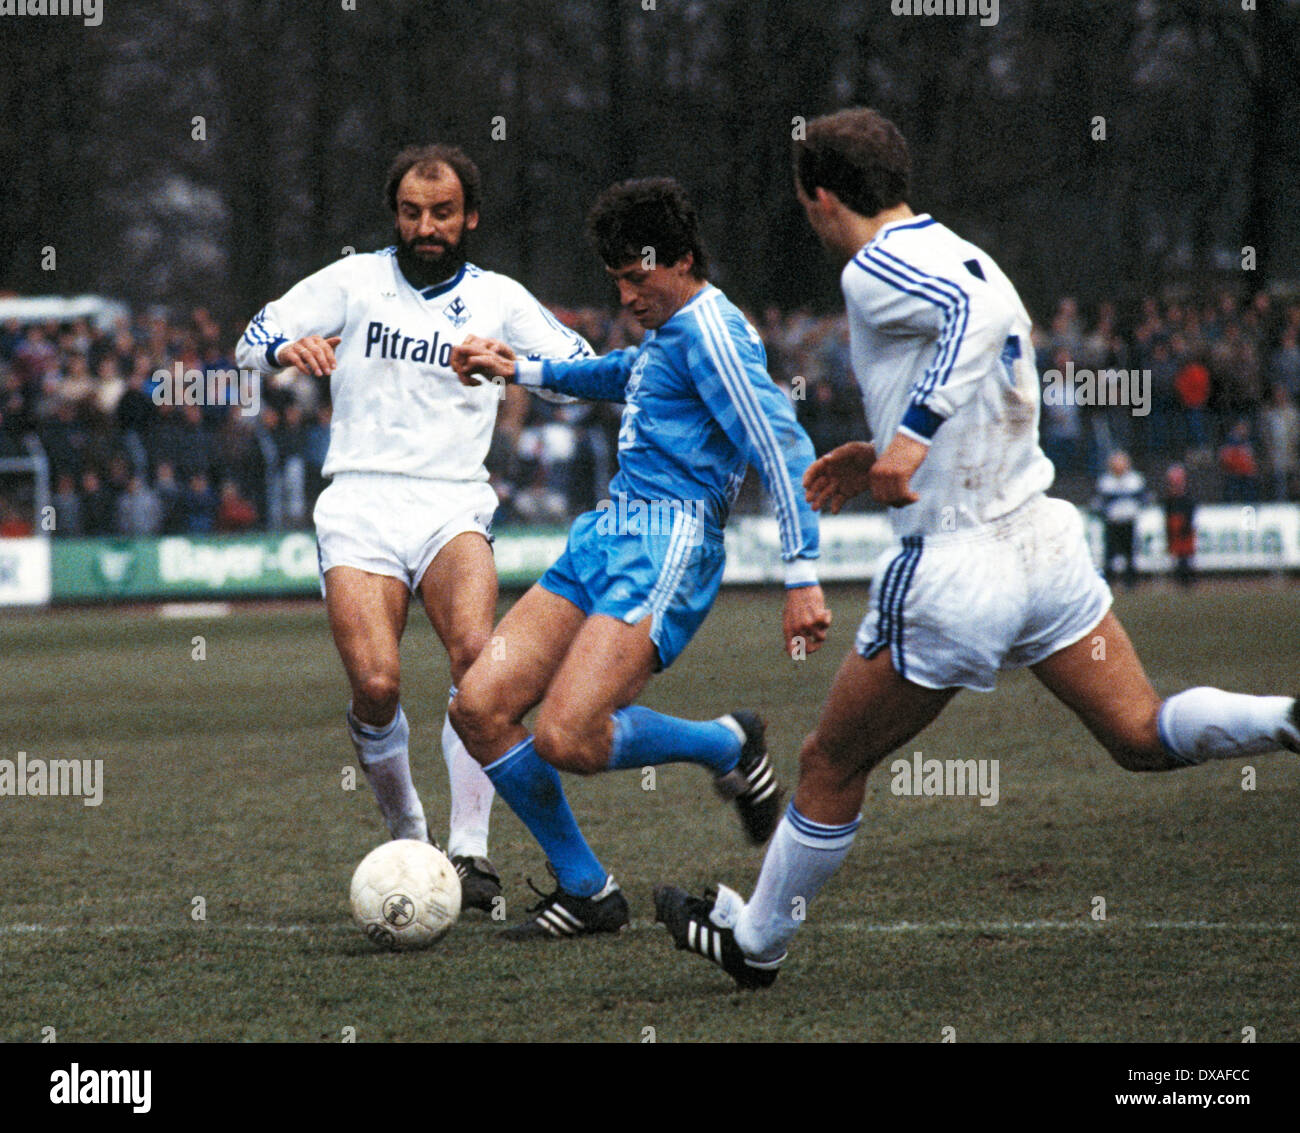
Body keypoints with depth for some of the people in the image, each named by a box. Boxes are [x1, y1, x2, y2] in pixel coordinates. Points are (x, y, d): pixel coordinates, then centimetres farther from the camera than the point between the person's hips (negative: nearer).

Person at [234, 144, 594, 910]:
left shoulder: (498, 299, 13)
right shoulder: (354, 281, 11)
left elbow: (585, 370, 11)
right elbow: (253, 340, 7)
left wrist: (514, 365, -11)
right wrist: (290, 348, -17)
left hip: (454, 505, 1)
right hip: (361, 505, 0)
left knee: (476, 655, -27)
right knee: (376, 685, -18)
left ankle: (471, 850, -22)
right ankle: (408, 838, 6)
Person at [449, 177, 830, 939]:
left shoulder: (708, 329, -10)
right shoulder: (669, 328, 19)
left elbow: (784, 448, -18)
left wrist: (802, 577, -24)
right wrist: (525, 373, 44)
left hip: (666, 546, -10)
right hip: (605, 537, 10)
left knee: (565, 739, -23)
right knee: (480, 706, -2)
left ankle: (729, 745, 4)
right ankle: (586, 891, 9)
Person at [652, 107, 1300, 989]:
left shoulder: (877, 271, -12)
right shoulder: (962, 257, 14)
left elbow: (982, 311, -32)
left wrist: (912, 434, -35)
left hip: (953, 576, -7)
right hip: (1044, 537, 7)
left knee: (831, 767, 11)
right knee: (1143, 737, 8)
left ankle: (756, 941, 25)